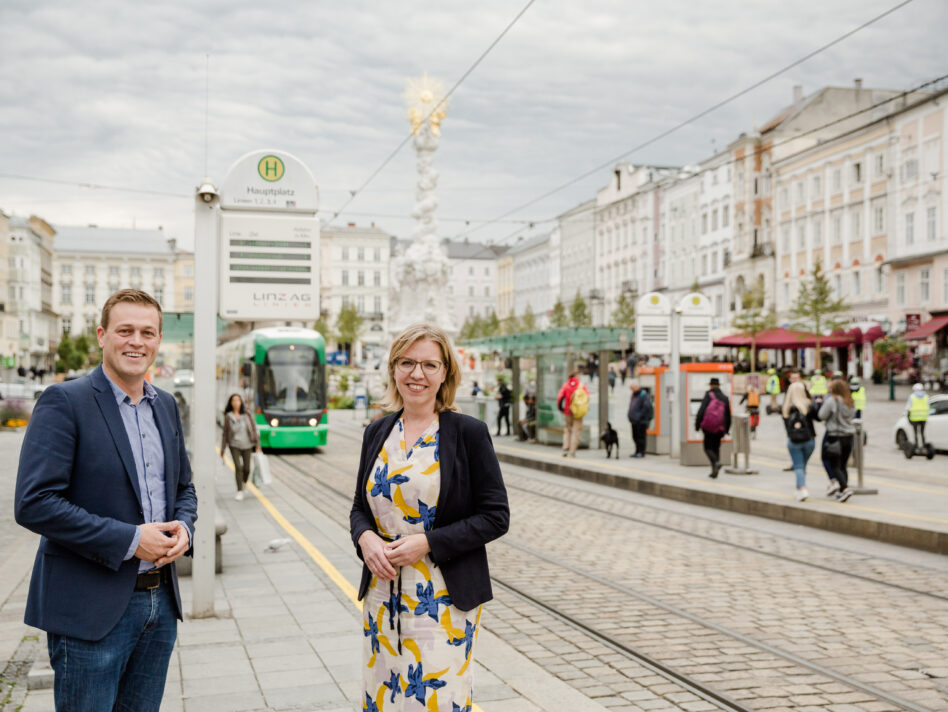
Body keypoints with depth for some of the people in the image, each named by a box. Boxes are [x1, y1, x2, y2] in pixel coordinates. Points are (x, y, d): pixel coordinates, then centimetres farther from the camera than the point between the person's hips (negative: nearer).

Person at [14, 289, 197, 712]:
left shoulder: (166, 406, 11)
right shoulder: (64, 402, -10)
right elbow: (33, 503, -18)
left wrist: (183, 528, -3)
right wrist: (129, 539, -19)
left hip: (160, 601, 6)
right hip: (91, 609, -6)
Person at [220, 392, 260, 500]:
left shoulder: (247, 415, -1)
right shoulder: (228, 417, -1)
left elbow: (254, 429, 3)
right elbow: (225, 433, 4)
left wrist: (257, 444, -1)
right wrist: (222, 450, 5)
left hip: (247, 445, 1)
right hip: (234, 445, -1)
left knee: (247, 469, 4)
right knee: (238, 467, -14)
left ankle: (244, 482, 37)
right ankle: (239, 491, -5)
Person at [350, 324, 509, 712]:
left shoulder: (470, 433, -6)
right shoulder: (377, 433, 8)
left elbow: (496, 516, -7)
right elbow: (360, 508, 15)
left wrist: (427, 543, -16)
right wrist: (365, 538, -8)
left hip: (445, 600, -4)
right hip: (382, 595, 5)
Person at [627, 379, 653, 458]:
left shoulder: (643, 395, -13)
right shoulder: (633, 395, 15)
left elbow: (647, 407, -19)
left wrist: (639, 416, -18)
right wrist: (630, 416, 12)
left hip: (641, 421, -9)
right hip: (634, 420, 9)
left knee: (641, 436, -3)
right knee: (635, 437, 13)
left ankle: (641, 452, 3)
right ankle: (637, 452, 21)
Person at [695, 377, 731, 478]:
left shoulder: (708, 396, -6)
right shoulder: (724, 398, 7)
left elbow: (701, 411, -14)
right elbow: (728, 415, 10)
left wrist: (697, 425, -7)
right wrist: (726, 430, 18)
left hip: (709, 428, -4)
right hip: (720, 429, 4)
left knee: (708, 448, 4)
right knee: (716, 448, 16)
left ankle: (716, 462, -23)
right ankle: (714, 471, 11)